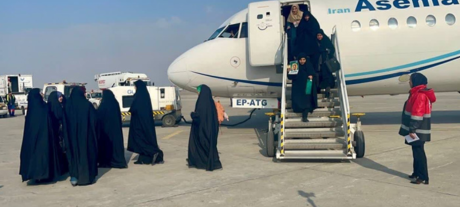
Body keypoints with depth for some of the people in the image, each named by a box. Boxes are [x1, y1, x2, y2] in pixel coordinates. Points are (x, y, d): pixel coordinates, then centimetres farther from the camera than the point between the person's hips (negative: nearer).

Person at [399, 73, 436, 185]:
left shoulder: (419, 94, -18)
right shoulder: (417, 93, 15)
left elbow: (417, 114, -23)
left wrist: (412, 130, -24)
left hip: (418, 131, -11)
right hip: (417, 130, 11)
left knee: (419, 152, -7)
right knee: (417, 151, 17)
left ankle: (423, 177, -2)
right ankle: (417, 173, 27)